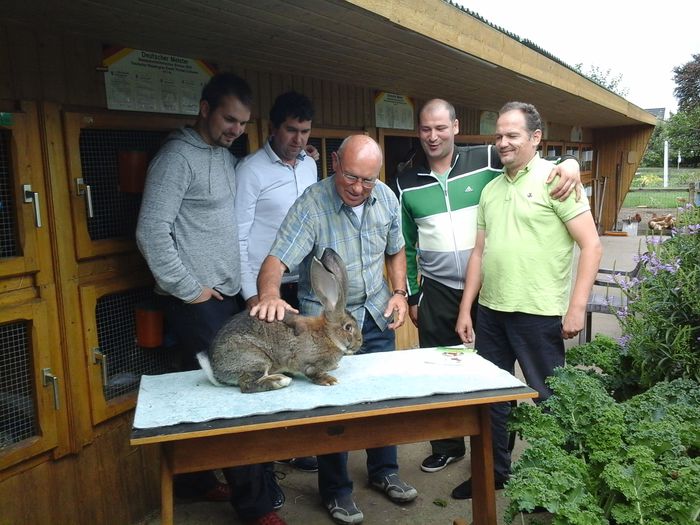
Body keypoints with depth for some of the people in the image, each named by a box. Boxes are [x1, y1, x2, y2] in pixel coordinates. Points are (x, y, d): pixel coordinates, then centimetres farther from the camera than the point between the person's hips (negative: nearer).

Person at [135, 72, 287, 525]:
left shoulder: (227, 158, 13)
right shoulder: (178, 157, -11)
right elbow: (152, 233, -18)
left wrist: (242, 285, 11)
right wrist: (190, 289, -14)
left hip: (227, 295, 8)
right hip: (197, 301, -8)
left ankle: (201, 476, 30)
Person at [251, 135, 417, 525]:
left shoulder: (387, 198, -4)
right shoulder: (311, 205, -22)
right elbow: (276, 261, -32)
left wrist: (399, 292, -1)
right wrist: (270, 294, -52)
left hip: (377, 315, 5)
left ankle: (384, 472, 38)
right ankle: (336, 490, 26)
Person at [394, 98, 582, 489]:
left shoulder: (488, 161, -4)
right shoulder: (407, 183, 4)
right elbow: (406, 246, 10)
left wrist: (570, 164, -25)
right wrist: (412, 296, 11)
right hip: (437, 293, 2)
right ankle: (447, 446, 34)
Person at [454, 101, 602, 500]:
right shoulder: (491, 188, 12)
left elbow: (592, 245, -9)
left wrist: (577, 307, -15)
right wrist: (466, 309, 10)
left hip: (539, 313, -6)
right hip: (490, 311, 6)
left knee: (548, 399, 8)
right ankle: (494, 471, 34)